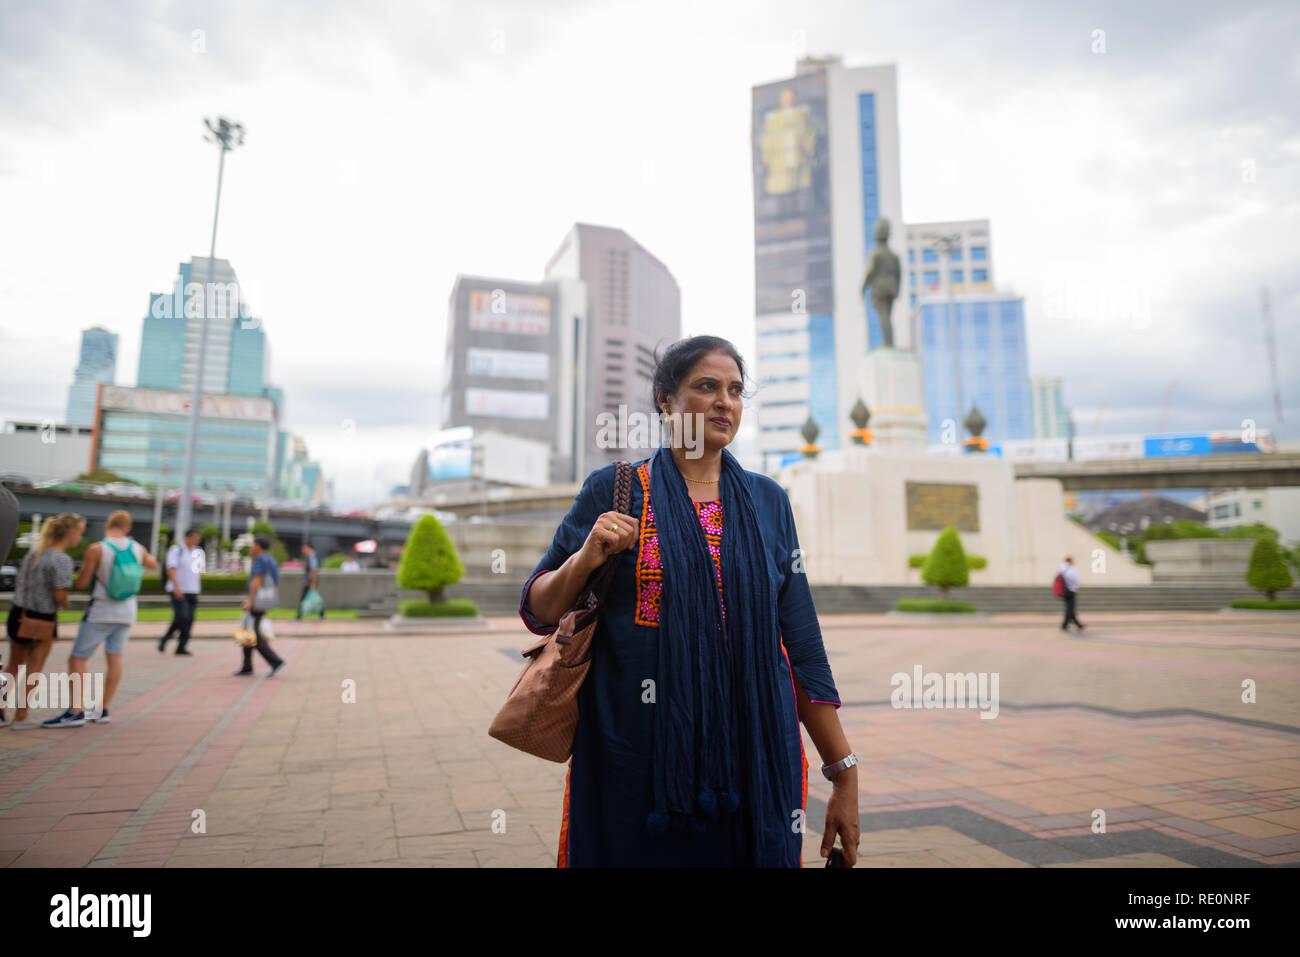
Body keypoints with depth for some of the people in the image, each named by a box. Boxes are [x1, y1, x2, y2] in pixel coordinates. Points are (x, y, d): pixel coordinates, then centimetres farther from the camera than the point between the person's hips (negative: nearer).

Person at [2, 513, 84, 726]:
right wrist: (66, 603, -1)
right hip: (43, 618, -7)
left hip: (18, 613, 7)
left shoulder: (33, 552, 6)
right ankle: (20, 713, 14)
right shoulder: (62, 560, -19)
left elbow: (18, 582, 13)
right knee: (34, 667, 8)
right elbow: (60, 596, -21)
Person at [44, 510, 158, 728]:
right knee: (115, 658, 8)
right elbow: (153, 565, 23)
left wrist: (82, 570, 9)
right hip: (126, 612, 5)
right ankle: (103, 710, 12)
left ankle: (75, 712, -4)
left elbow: (81, 584, -9)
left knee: (77, 659, 1)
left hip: (101, 613, -5)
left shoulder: (96, 550, -13)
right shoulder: (137, 549, 2)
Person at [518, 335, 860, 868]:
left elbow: (803, 648, 5)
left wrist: (844, 775, 4)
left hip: (755, 761, 2)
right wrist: (585, 559, -18)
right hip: (637, 762, -2)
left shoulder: (768, 502, 5)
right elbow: (538, 613, 2)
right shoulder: (612, 491, -1)